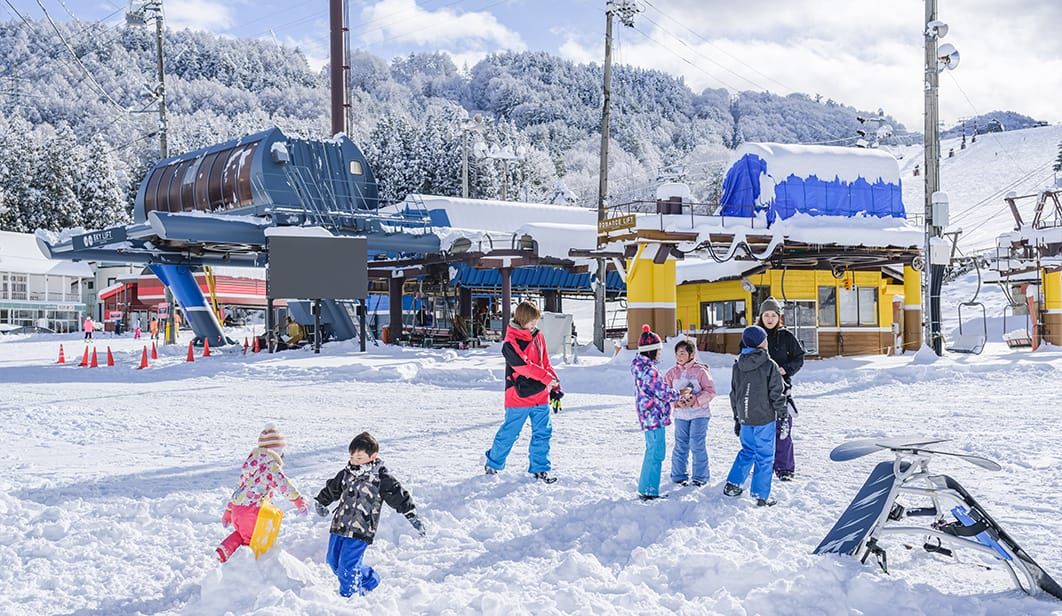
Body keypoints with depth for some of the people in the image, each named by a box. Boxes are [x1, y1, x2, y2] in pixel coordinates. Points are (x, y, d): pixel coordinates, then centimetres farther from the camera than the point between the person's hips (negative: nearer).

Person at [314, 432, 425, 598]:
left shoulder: (381, 478, -10)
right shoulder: (346, 473, 7)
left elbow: (399, 497, -7)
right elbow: (332, 488, 24)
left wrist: (413, 517, -9)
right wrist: (320, 502, 30)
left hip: (360, 530, -7)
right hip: (339, 526, 7)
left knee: (348, 565, -12)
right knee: (333, 561, 13)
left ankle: (348, 596, 9)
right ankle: (369, 580, 29)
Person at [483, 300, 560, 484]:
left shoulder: (537, 336, 9)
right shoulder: (511, 342, -14)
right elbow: (525, 366, -21)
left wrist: (554, 386, 11)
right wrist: (547, 379, -21)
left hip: (541, 396, 6)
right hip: (519, 395, -6)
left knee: (543, 432, 6)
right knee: (509, 432, 6)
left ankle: (540, 468, 16)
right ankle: (492, 462, 26)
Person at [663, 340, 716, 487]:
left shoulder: (700, 371, -5)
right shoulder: (672, 373, 5)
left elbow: (710, 391, -7)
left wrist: (694, 401, -17)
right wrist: (677, 402, -12)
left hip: (699, 413, -3)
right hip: (680, 414, 3)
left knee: (697, 445, -4)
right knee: (681, 445, 4)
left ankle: (700, 477, 9)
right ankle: (679, 475, 16)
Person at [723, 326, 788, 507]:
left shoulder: (737, 366, 4)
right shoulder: (769, 365, -12)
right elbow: (777, 393, -10)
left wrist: (737, 418, 20)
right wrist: (782, 416, -1)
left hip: (745, 418, 5)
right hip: (764, 418, -5)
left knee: (747, 451, 23)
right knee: (765, 456, 3)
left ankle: (732, 484, 19)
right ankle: (761, 496, 4)